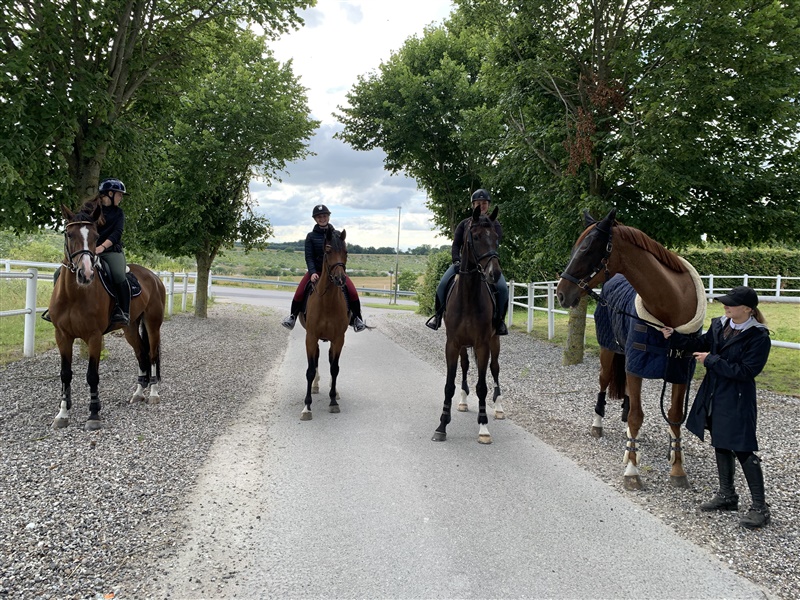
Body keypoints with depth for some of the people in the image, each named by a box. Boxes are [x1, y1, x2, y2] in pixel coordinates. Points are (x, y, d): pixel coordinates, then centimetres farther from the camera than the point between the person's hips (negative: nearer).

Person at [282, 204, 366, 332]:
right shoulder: (311, 236, 0)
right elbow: (309, 256, -4)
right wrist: (313, 272, -20)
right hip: (316, 270, 0)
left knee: (353, 293, -19)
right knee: (299, 293, -17)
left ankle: (357, 319, 0)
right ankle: (293, 316, 8)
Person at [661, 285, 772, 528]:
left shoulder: (759, 337, -18)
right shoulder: (719, 324, 3)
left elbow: (745, 372, -21)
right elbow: (700, 344, 16)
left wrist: (711, 360, -20)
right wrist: (673, 337, 4)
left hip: (737, 401, -8)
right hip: (713, 396, 8)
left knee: (743, 450, -2)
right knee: (721, 445, 18)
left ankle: (760, 506, 13)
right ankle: (727, 495, 34)